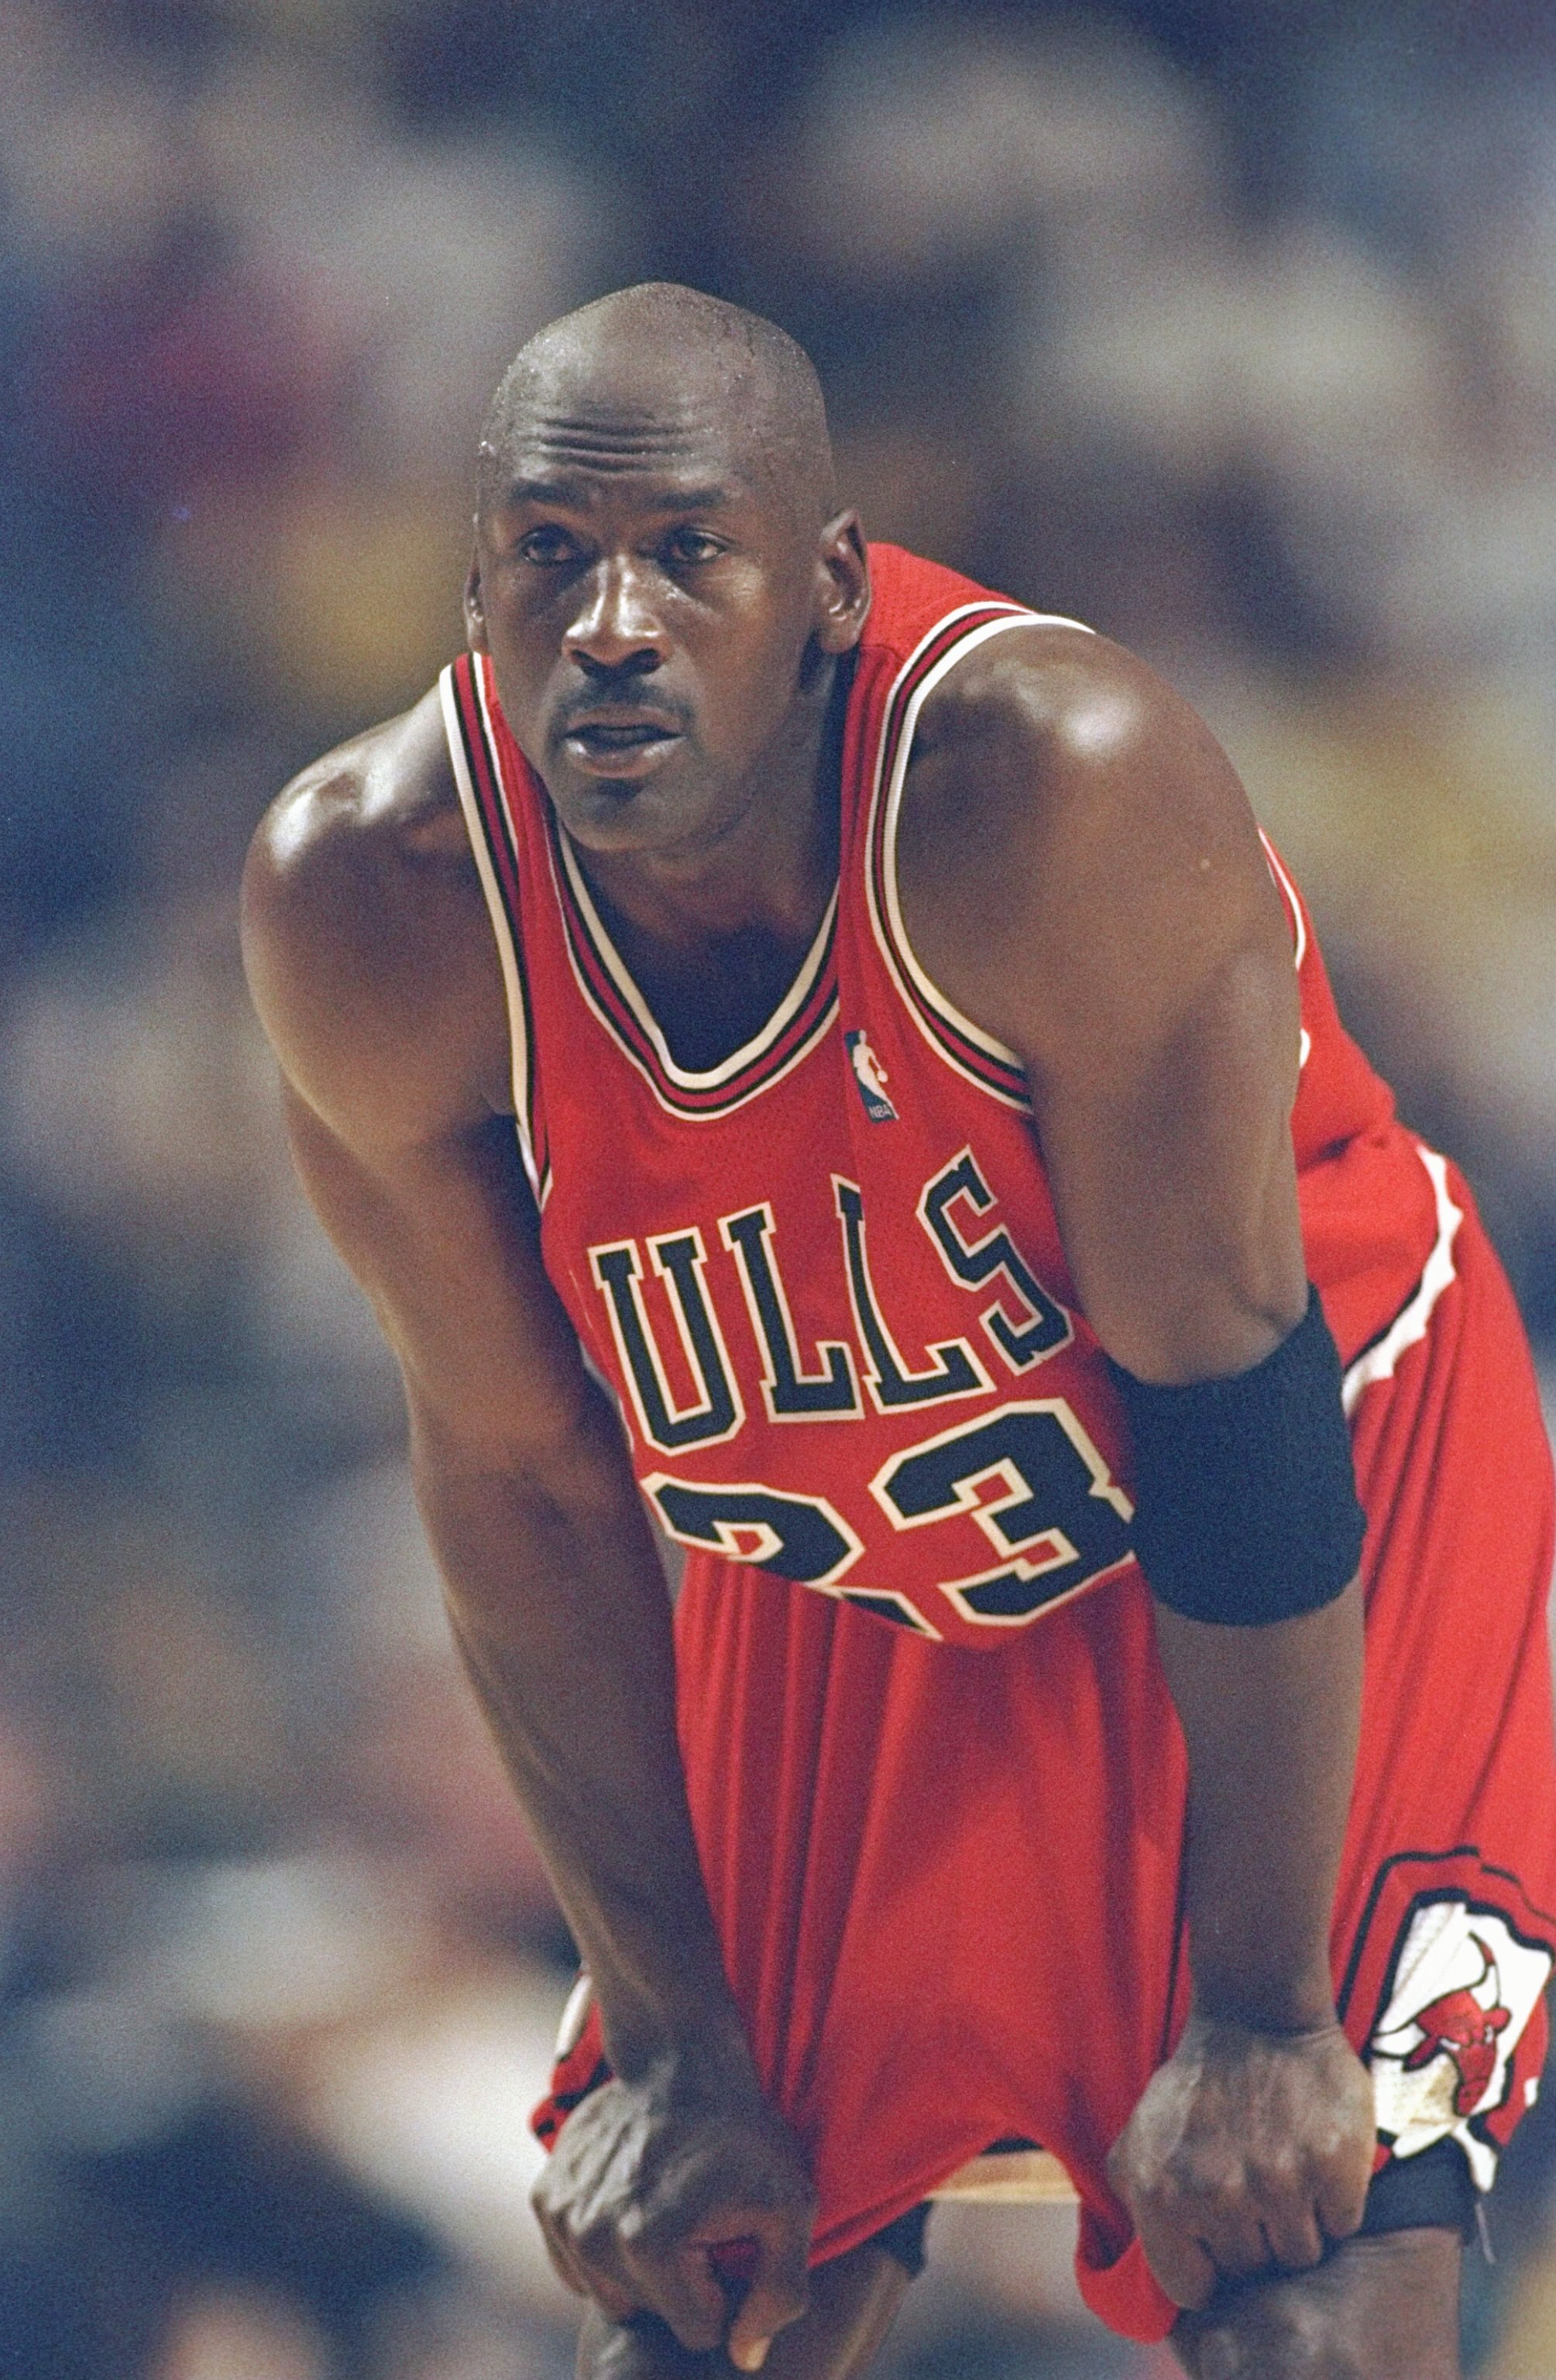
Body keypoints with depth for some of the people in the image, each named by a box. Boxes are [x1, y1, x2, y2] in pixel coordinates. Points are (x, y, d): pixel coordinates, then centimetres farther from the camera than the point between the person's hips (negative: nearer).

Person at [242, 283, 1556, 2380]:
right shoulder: (368, 902, -22)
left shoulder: (1048, 779, -34)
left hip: (1318, 1500, -3)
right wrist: (670, 2041, -5)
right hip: (852, 1577, 4)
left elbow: (1225, 1386, -25)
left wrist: (1257, 2015, -21)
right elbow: (523, 1477, -9)